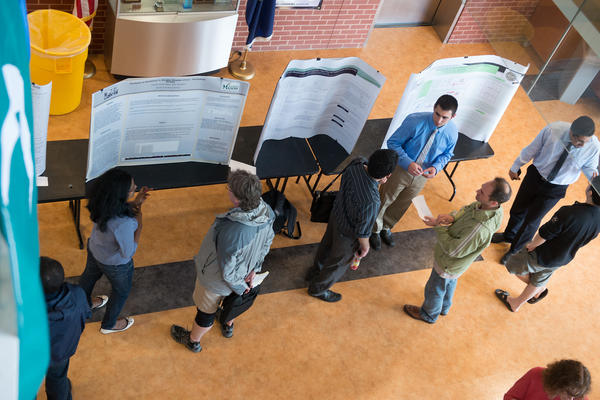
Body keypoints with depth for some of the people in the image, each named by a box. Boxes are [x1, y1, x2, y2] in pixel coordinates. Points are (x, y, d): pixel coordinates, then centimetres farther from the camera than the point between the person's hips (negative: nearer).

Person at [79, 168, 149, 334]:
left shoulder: (100, 201, -26)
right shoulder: (124, 224, -46)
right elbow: (128, 252, -28)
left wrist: (134, 203, -14)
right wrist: (138, 223, -25)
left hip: (94, 249, 6)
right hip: (115, 263, -6)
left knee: (89, 276, 35)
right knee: (121, 290, 27)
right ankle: (109, 324, 54)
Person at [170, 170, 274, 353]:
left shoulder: (232, 231, -47)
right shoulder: (267, 212, -27)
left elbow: (228, 272, -31)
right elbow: (266, 243, -6)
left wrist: (240, 287, -10)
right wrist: (254, 268, 7)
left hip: (215, 279, -6)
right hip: (244, 270, 6)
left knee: (206, 311, 24)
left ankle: (193, 341, 54)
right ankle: (228, 325, 67)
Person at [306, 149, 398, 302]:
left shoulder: (356, 164, -28)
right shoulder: (370, 202, -45)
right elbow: (362, 230, -25)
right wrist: (365, 247, -7)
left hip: (336, 214, 7)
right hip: (348, 233, -7)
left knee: (327, 244, 34)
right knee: (339, 262, 24)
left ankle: (314, 272, 65)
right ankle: (318, 288, 52)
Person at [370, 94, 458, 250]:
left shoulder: (452, 133, -16)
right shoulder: (414, 122, -28)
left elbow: (447, 154, 3)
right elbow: (393, 143, -18)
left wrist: (436, 167, -19)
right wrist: (408, 163, -32)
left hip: (422, 175, 4)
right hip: (401, 169, -3)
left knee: (402, 204, 24)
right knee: (384, 201, 15)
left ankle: (386, 228, 53)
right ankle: (375, 230, 44)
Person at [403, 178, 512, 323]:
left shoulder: (480, 230, -46)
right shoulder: (483, 205, -23)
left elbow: (453, 250, -34)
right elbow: (466, 209, -3)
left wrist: (439, 227, -24)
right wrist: (452, 216, -24)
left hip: (447, 266, -7)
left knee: (434, 290, 23)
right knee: (450, 283, 36)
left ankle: (428, 315, 53)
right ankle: (444, 308, 65)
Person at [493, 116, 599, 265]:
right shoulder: (553, 130, -25)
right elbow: (532, 149, -11)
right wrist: (515, 167, 2)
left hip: (555, 190, -1)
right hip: (535, 176, 1)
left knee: (532, 220, 9)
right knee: (517, 210, 20)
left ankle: (514, 250, 37)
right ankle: (508, 236, 53)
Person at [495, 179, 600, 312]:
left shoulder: (569, 213, -37)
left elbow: (543, 235, -26)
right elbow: (581, 242, 0)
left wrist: (531, 246, -7)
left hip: (542, 256, -7)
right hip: (564, 259, 7)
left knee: (513, 265, 18)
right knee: (538, 280, 28)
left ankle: (540, 289, 31)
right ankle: (516, 304, 48)